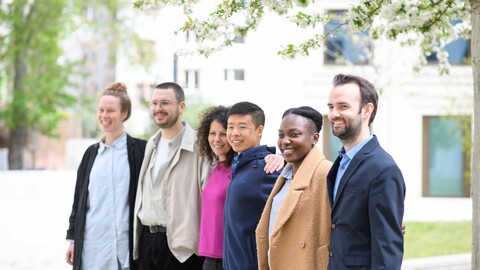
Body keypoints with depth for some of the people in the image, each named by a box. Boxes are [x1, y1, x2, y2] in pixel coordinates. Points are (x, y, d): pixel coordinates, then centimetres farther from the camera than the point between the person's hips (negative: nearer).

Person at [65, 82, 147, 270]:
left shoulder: (139, 150, 0)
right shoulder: (91, 153, 13)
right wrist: (73, 239, 13)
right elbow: (79, 200, 16)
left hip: (125, 243, -4)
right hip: (91, 244, 4)